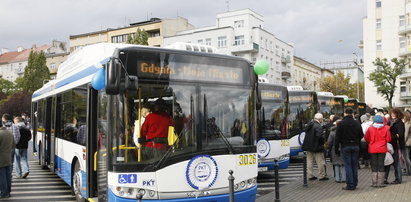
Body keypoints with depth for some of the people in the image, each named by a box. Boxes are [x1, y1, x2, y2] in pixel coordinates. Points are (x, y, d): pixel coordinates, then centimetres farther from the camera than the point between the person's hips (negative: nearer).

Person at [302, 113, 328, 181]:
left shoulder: (309, 125, 10)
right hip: (316, 147, -8)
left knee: (310, 161, 13)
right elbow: (320, 136, -27)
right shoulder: (318, 126, -17)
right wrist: (322, 143, -11)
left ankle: (310, 175, 18)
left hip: (308, 146, 8)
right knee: (320, 162, 3)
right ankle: (321, 176, 8)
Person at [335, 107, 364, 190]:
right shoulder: (357, 123, 5)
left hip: (345, 146, -3)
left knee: (348, 165, -1)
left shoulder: (341, 123, -6)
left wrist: (336, 149, -1)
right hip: (355, 146, 4)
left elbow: (337, 137, -6)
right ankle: (354, 184, 15)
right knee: (355, 165, 10)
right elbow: (361, 135, 7)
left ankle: (350, 185, -2)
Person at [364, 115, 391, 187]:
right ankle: (380, 183, 8)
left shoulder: (370, 128, -7)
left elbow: (366, 138, 1)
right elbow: (388, 139, -3)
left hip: (372, 149, 0)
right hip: (382, 149, 0)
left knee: (374, 166, 7)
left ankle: (374, 183, 8)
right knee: (381, 166, 7)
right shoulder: (385, 128, -7)